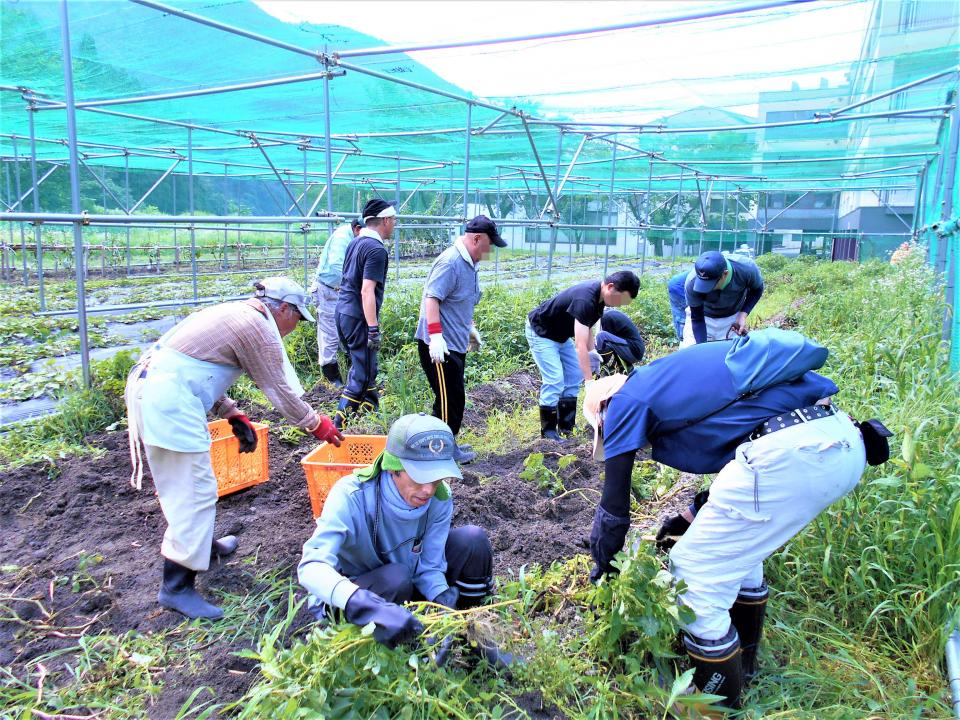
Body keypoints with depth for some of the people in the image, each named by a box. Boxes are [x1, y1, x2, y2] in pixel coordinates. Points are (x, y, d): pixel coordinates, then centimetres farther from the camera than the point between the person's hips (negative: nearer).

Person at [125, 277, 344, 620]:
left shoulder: (233, 314, 20)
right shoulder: (257, 326, -8)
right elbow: (280, 390, -5)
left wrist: (235, 416, 18)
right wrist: (317, 424, 8)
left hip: (148, 384, 11)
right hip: (170, 400, -11)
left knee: (183, 484, 24)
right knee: (195, 490, -6)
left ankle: (200, 544, 42)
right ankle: (177, 586, 0)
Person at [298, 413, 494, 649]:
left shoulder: (439, 498, -19)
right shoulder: (352, 495, -32)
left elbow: (428, 566, -14)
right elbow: (311, 567, -44)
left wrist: (443, 597, -36)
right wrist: (372, 607, -60)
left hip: (404, 586, 4)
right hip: (344, 602, -4)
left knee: (473, 540, -15)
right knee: (397, 579, -36)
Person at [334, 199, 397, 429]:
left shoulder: (355, 243, 12)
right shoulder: (377, 250, -16)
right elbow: (367, 291, -23)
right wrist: (374, 329, -23)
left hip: (343, 311, 9)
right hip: (359, 317, -9)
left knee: (365, 367, 21)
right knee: (362, 375, -2)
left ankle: (373, 412, 33)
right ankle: (338, 426, -2)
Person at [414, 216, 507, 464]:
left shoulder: (469, 263, 13)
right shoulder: (450, 262, -19)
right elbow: (432, 299, -25)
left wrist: (470, 329, 29)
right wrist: (436, 336, -30)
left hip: (455, 342, 10)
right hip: (439, 346, -10)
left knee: (454, 397, 17)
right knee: (449, 398, -2)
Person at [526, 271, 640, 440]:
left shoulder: (599, 297, -8)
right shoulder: (585, 299, -36)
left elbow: (588, 327, 7)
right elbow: (580, 345, -40)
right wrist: (590, 381, -41)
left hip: (560, 334, 9)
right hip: (540, 332, -9)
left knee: (574, 377, 8)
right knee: (554, 380, -14)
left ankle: (566, 428, 15)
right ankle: (548, 433, -3)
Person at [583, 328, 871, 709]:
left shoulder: (626, 400, 9)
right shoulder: (677, 379, 32)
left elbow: (614, 505, 10)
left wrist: (601, 562, 27)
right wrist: (687, 519, 41)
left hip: (786, 455, -10)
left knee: (694, 577, 8)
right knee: (739, 548, 31)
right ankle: (742, 661, 49)